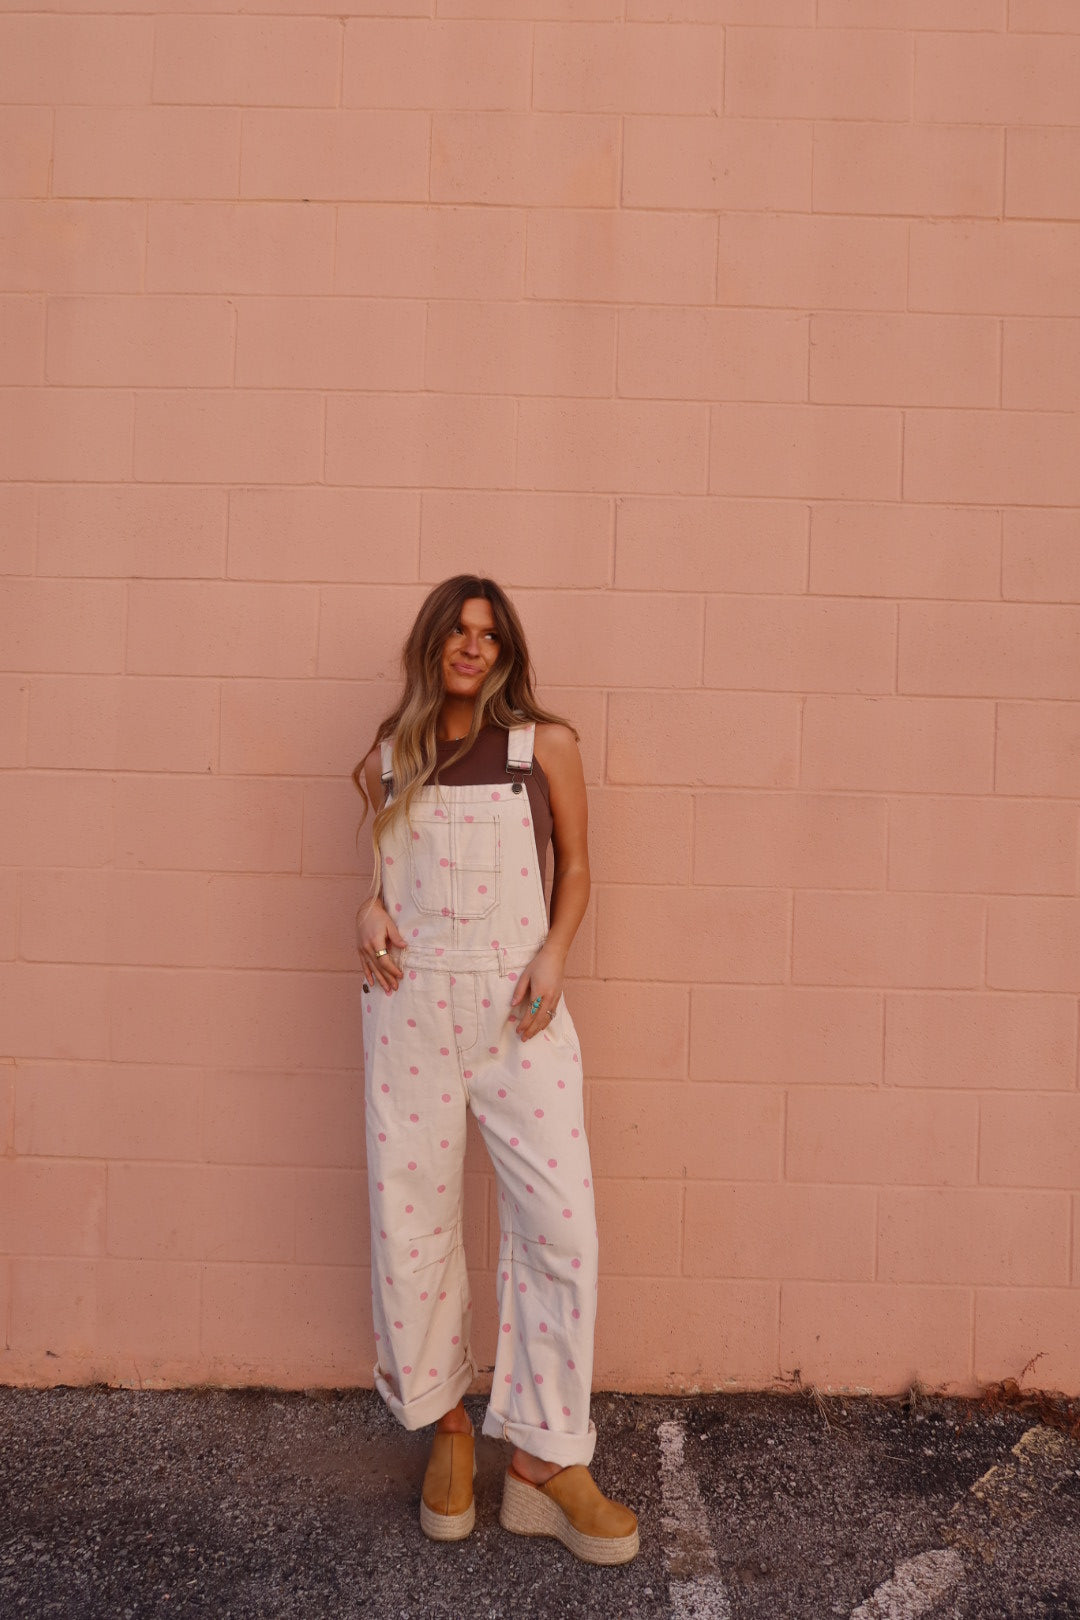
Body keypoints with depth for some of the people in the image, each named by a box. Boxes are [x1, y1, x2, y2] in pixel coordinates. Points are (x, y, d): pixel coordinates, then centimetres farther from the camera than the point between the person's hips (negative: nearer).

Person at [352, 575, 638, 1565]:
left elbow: (575, 867, 8)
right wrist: (371, 914, 1)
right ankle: (445, 1424, 29)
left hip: (517, 1002, -1)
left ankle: (546, 1462, 11)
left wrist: (554, 955, -7)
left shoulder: (544, 744, 5)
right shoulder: (388, 761, 11)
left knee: (560, 1219, -6)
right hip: (411, 1001, 2)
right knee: (411, 1221, 7)